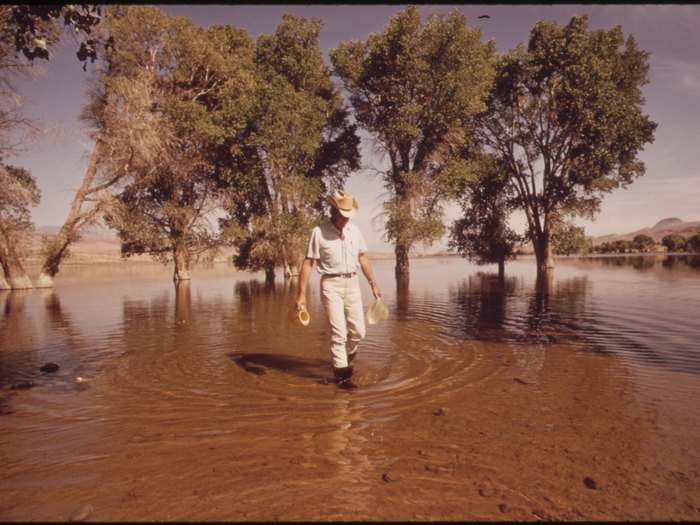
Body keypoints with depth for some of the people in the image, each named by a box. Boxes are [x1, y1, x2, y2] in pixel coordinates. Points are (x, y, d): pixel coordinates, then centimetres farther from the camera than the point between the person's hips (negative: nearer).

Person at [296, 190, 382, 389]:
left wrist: (373, 283, 14)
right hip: (331, 284, -4)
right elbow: (308, 263, -6)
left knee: (358, 331, 5)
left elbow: (363, 259, 16)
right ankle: (342, 374, 8)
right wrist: (302, 294, -9)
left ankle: (347, 354, 35)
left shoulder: (355, 230, 7)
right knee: (338, 332, -5)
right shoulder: (319, 232, -7)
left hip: (352, 283, 5)